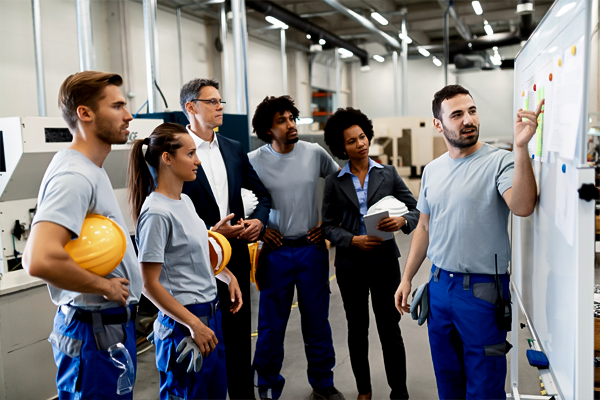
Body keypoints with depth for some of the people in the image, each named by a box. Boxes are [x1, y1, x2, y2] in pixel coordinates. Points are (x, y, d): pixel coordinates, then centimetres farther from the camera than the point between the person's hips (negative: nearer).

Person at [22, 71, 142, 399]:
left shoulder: (91, 170, 12)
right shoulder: (74, 176, -21)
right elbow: (41, 261, -36)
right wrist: (105, 286, -20)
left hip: (113, 324, 10)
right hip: (96, 332, -10)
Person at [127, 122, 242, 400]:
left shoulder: (185, 201, 7)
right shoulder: (157, 213, -19)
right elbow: (149, 285, -19)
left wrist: (228, 276, 8)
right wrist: (194, 324, -18)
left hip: (211, 313, 8)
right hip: (184, 323, -8)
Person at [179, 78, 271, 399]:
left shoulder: (234, 149, 9)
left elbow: (263, 193, 15)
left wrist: (259, 219, -4)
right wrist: (211, 232, -17)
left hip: (236, 255, 5)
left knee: (239, 333, 14)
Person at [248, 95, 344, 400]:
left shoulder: (315, 153, -2)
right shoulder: (253, 161, -6)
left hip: (312, 248, 2)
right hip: (275, 251, -1)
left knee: (317, 320, 12)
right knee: (271, 324, 8)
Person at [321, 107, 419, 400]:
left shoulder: (388, 174, 2)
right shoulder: (334, 181, 2)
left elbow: (415, 210, 2)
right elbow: (329, 225, 1)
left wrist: (402, 221, -20)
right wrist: (353, 240, -16)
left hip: (384, 262, 0)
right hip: (350, 264, 1)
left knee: (390, 329, 3)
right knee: (357, 329, 13)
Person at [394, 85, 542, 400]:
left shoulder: (499, 162, -11)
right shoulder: (432, 170, 7)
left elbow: (523, 207, -30)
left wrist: (521, 147, -38)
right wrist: (407, 278, 12)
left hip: (482, 289, -5)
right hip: (439, 285, 5)